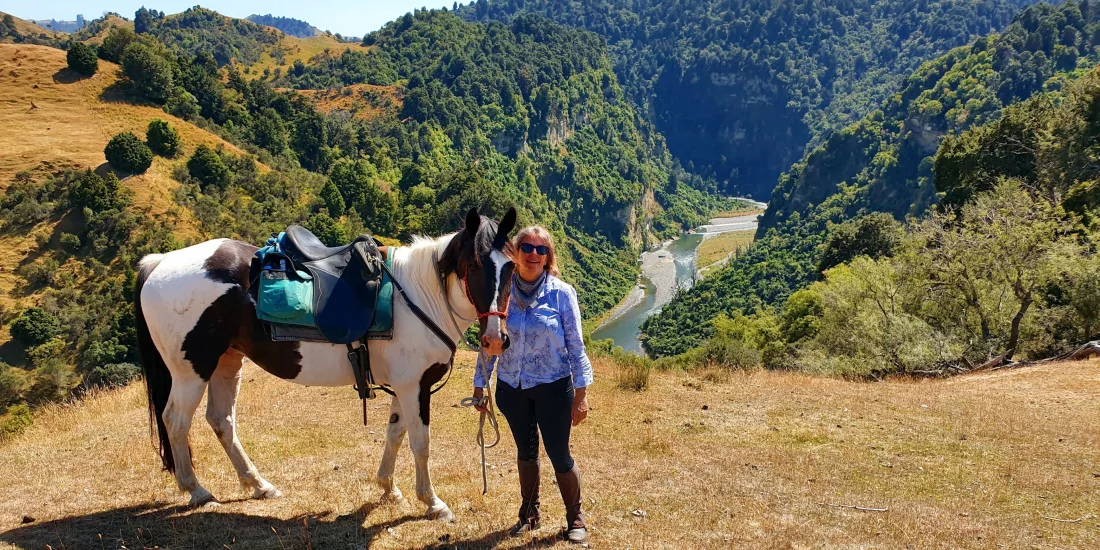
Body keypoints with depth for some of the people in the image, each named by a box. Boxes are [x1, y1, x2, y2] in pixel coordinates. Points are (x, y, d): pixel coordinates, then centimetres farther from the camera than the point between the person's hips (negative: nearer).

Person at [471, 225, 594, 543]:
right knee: (525, 451, 18)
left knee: (559, 455, 4)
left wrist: (581, 394, -10)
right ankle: (529, 513, 36)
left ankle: (575, 517, 25)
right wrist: (480, 385, 4)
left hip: (553, 387, -2)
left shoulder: (562, 293, -10)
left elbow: (575, 346, -7)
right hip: (512, 387, 3)